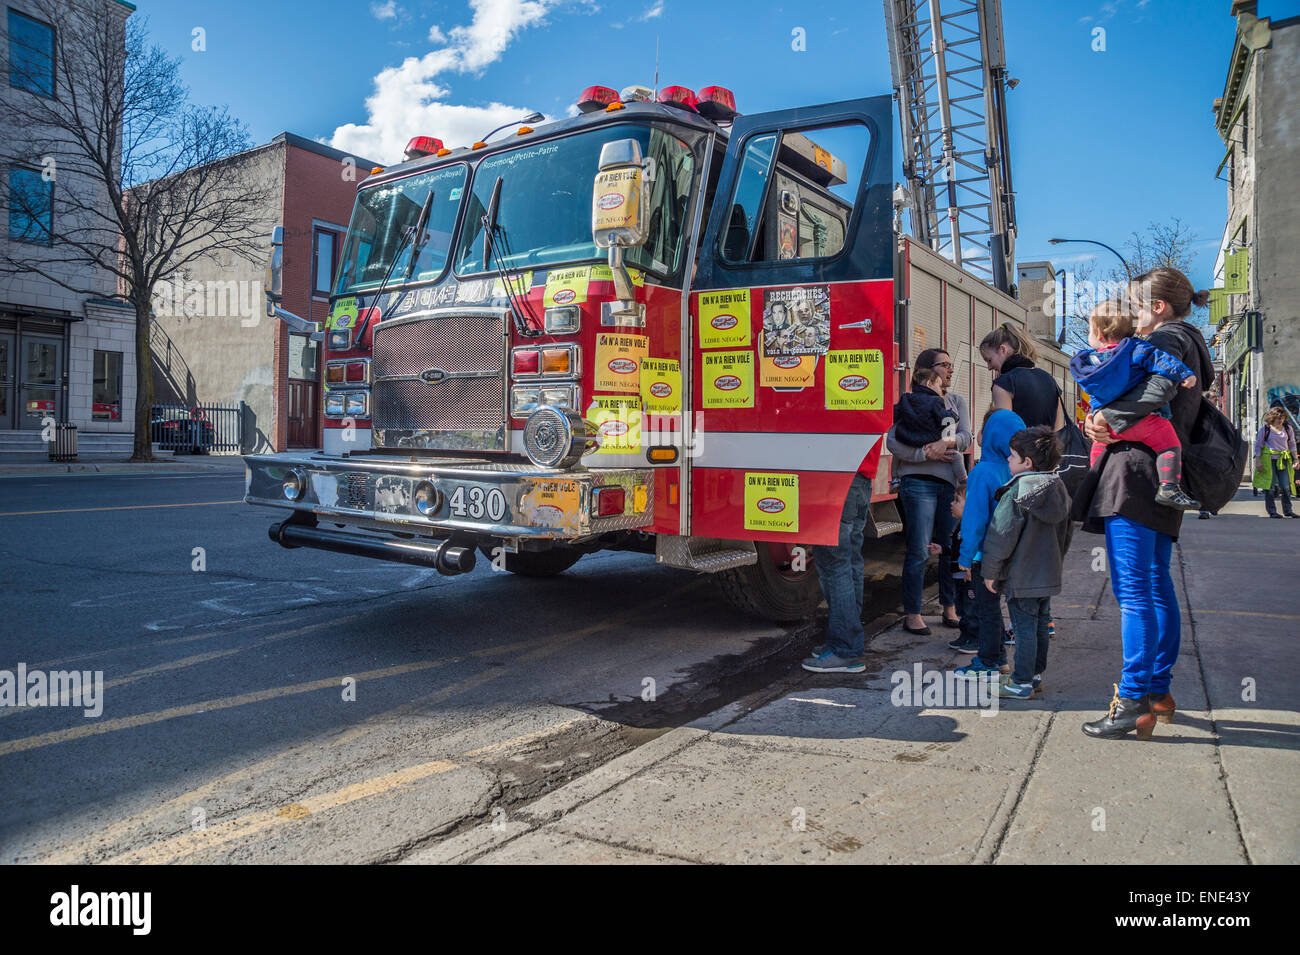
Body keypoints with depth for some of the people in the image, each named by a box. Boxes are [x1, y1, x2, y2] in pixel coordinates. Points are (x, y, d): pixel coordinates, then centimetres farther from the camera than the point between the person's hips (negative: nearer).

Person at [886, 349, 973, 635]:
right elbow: (893, 442, -10)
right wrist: (927, 453, -18)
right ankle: (912, 615, 3)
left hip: (952, 482, 5)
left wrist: (946, 443, -18)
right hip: (919, 482, -5)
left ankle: (949, 608, 22)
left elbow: (966, 436, 2)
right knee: (919, 552, -5)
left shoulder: (956, 401, 15)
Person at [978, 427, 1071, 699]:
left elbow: (1001, 537, -18)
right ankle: (1035, 674, 28)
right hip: (1049, 575, 8)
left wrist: (990, 571, -9)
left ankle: (1021, 683, 5)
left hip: (1020, 578, -8)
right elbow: (1065, 536, 17)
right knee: (1040, 625, 17)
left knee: (1024, 628, -2)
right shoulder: (1059, 490, 6)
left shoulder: (1016, 495, -18)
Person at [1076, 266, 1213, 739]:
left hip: (1138, 470, -10)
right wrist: (1104, 421, 5)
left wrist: (1108, 415, -11)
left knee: (1132, 590, -10)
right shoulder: (1189, 345, 25)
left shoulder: (1167, 337, -4)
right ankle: (1159, 690, 23)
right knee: (1157, 586, 14)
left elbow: (1159, 389, -25)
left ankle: (1134, 704, -8)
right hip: (1164, 483, 10)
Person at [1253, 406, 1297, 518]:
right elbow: (1258, 446, 0)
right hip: (1269, 459, -3)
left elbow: (1292, 445, 15)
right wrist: (1258, 461, -7)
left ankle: (1288, 510, 11)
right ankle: (1272, 511, 5)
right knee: (1270, 486, -2)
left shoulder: (1288, 429, 8)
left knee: (1286, 486, 0)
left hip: (1283, 460, 3)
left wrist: (1295, 459, 9)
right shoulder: (1265, 429, -2)